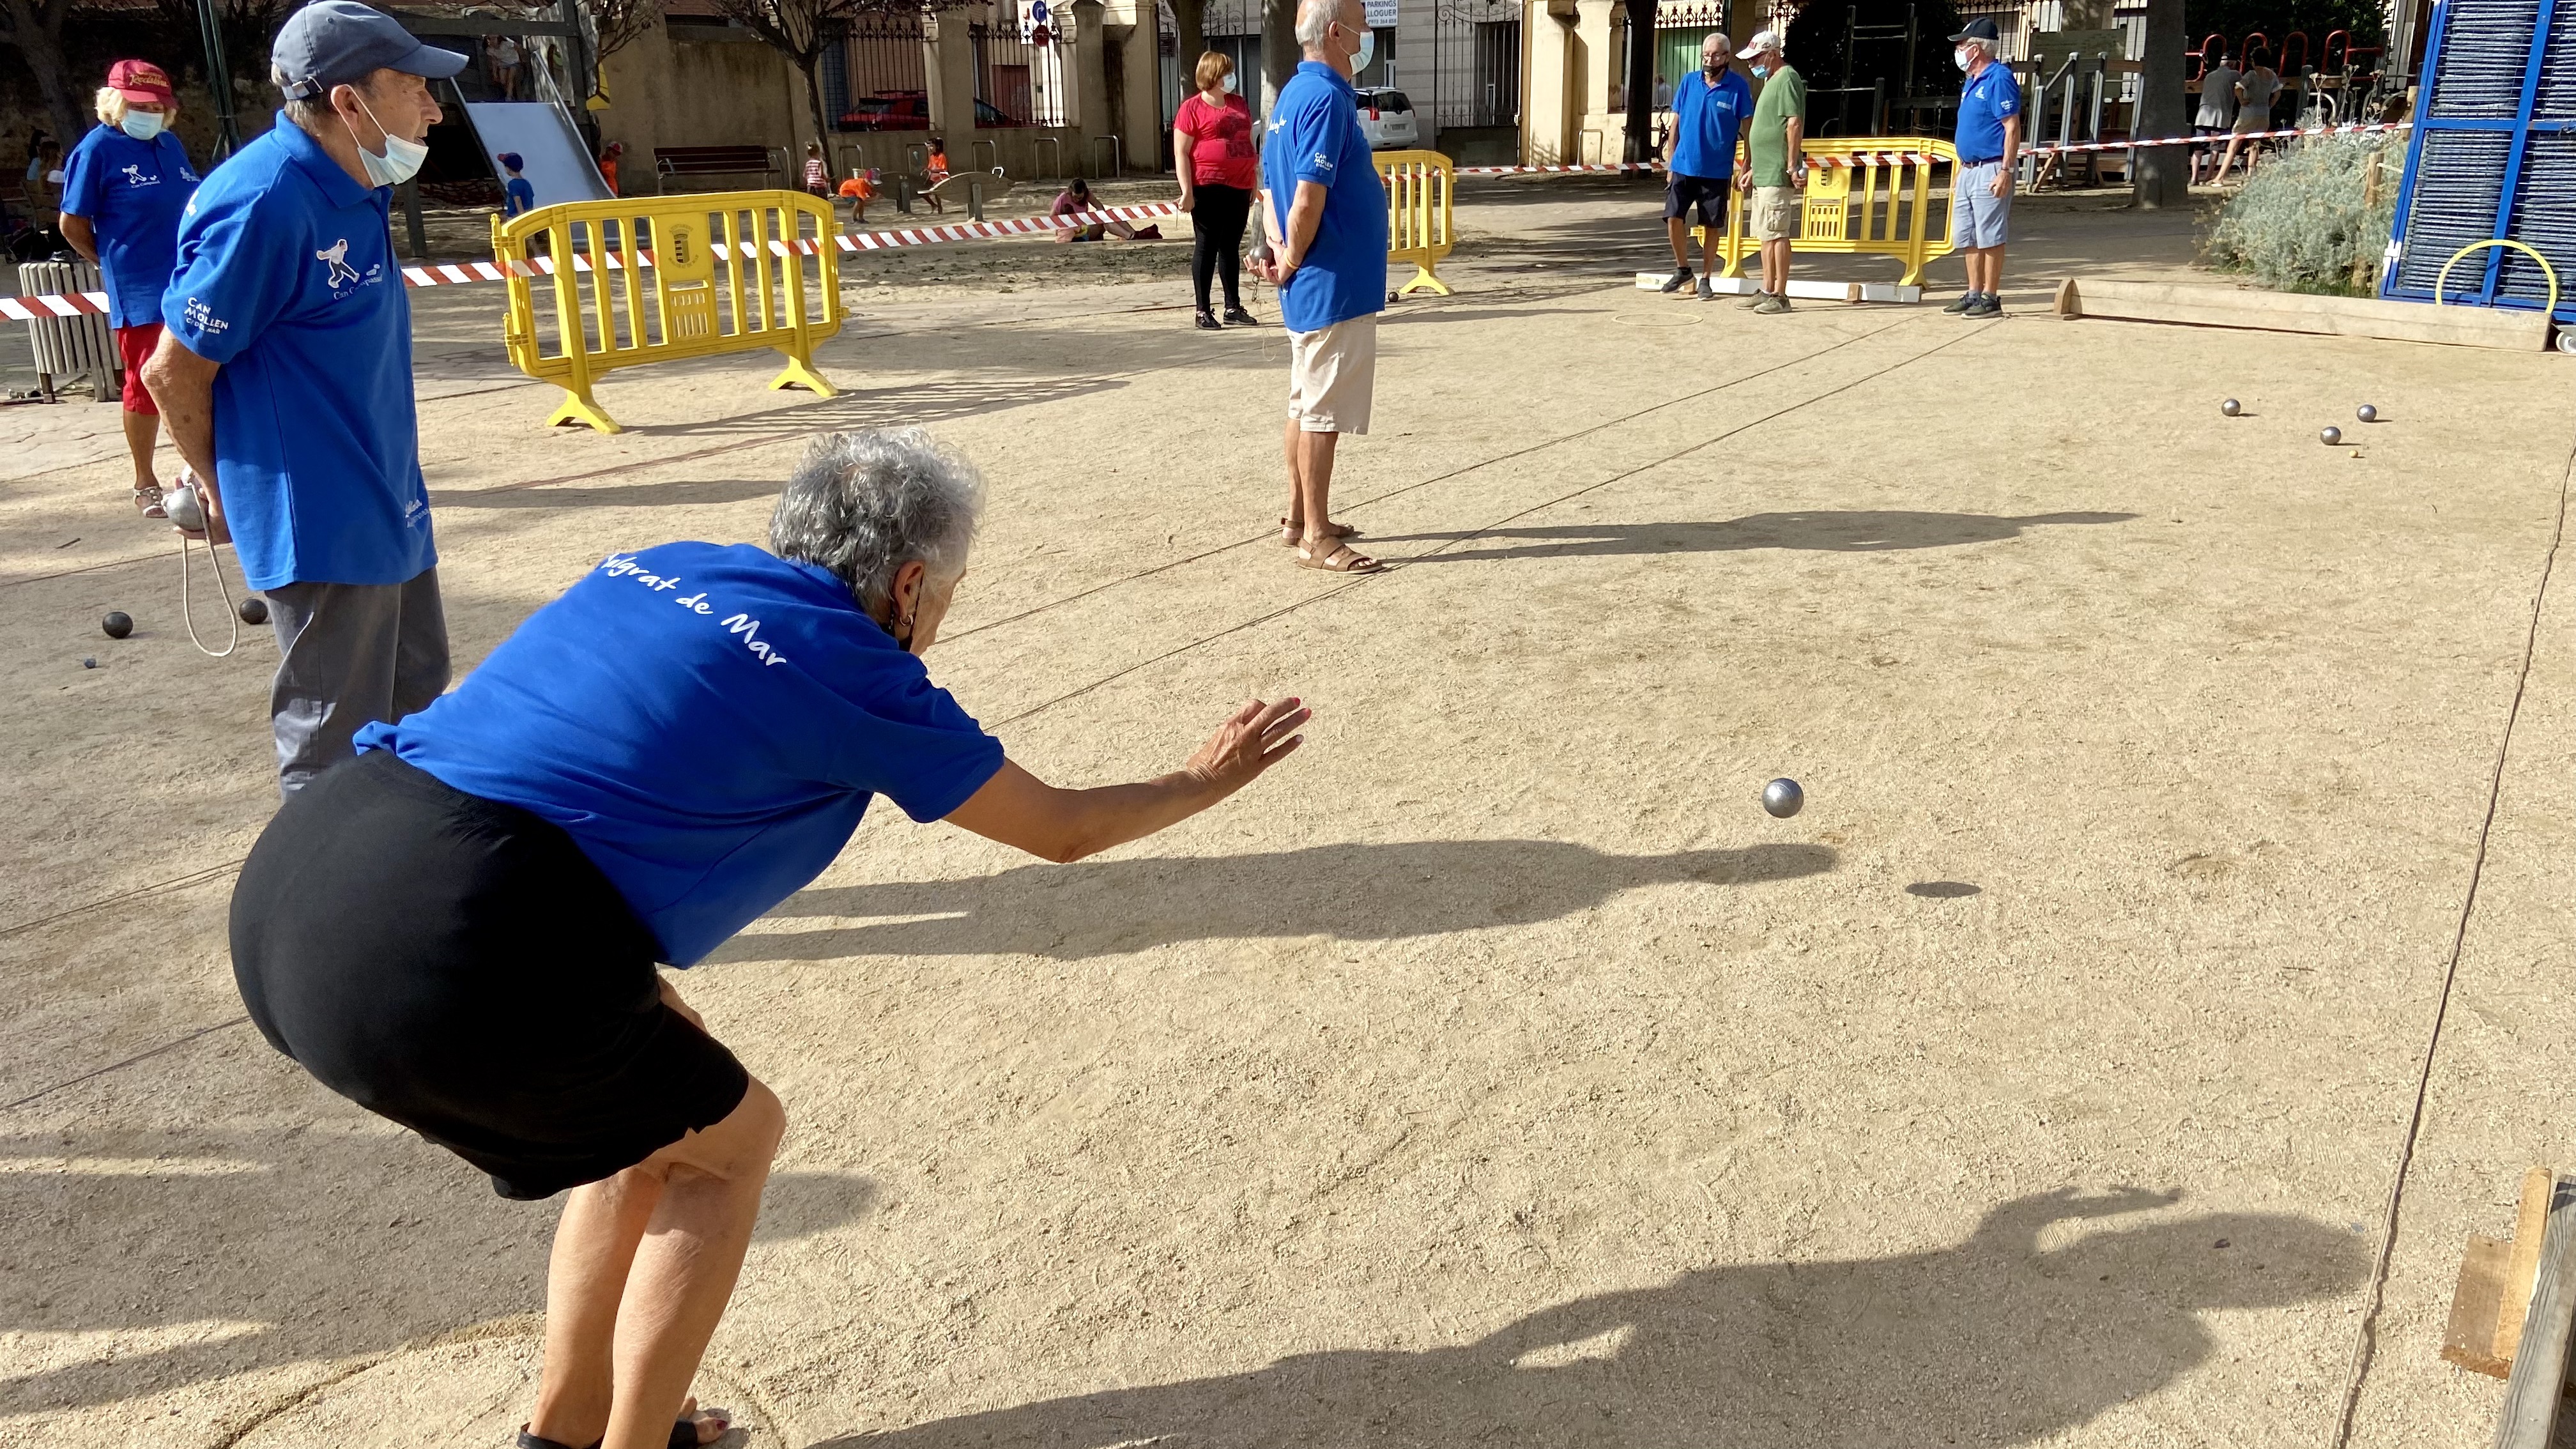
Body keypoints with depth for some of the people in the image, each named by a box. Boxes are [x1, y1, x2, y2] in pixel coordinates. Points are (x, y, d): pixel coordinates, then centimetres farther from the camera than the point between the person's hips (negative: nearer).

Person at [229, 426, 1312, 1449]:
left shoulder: (660, 568, 17)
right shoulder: (855, 670, 0)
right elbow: (1061, 831, 13)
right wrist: (1207, 779, 29)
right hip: (444, 965, -8)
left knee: (651, 1102, 26)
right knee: (728, 1139, 17)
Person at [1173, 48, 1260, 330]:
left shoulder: (1240, 104, 15)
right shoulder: (1192, 108, -4)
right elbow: (1181, 152, -7)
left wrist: (1254, 181, 19)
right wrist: (1187, 190, -15)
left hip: (1239, 186, 6)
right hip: (1209, 187, -6)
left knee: (1232, 247, 10)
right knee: (1207, 247, -1)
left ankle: (1234, 308, 16)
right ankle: (1203, 312, 3)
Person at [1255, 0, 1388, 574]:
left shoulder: (1295, 92, 13)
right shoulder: (1327, 97, -18)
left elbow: (1274, 182, 17)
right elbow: (1309, 199, -24)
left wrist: (1276, 248, 6)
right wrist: (1292, 263, -11)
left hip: (1314, 284, 10)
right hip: (1335, 284, -10)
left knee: (1307, 406, 16)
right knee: (1324, 413, -4)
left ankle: (1299, 517, 25)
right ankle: (1317, 538, 2)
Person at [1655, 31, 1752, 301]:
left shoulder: (1738, 87, -4)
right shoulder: (1688, 83, 4)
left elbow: (1747, 130, -1)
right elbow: (1675, 125, 9)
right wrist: (1670, 164, 5)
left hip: (1716, 171, -2)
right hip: (1683, 167, 2)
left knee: (1712, 226, 5)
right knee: (1673, 218, -5)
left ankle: (1706, 279, 17)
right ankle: (1682, 269, 16)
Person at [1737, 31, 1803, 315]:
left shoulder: (1787, 79, -10)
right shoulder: (1771, 81, 21)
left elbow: (1795, 124, -18)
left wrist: (1792, 166, -22)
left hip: (1778, 174, -10)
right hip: (1764, 173, 10)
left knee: (1777, 234, -8)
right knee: (1766, 235, 12)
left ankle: (1780, 296, -6)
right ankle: (1766, 291, 18)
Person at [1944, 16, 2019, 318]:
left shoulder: (1999, 79, -12)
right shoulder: (1971, 82, 17)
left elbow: (2012, 128, -16)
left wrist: (2006, 171, -22)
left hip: (1990, 171, -9)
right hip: (1968, 170, 9)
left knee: (1990, 237, -5)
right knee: (1967, 238, 11)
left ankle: (1991, 298, -1)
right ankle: (1974, 294, 18)